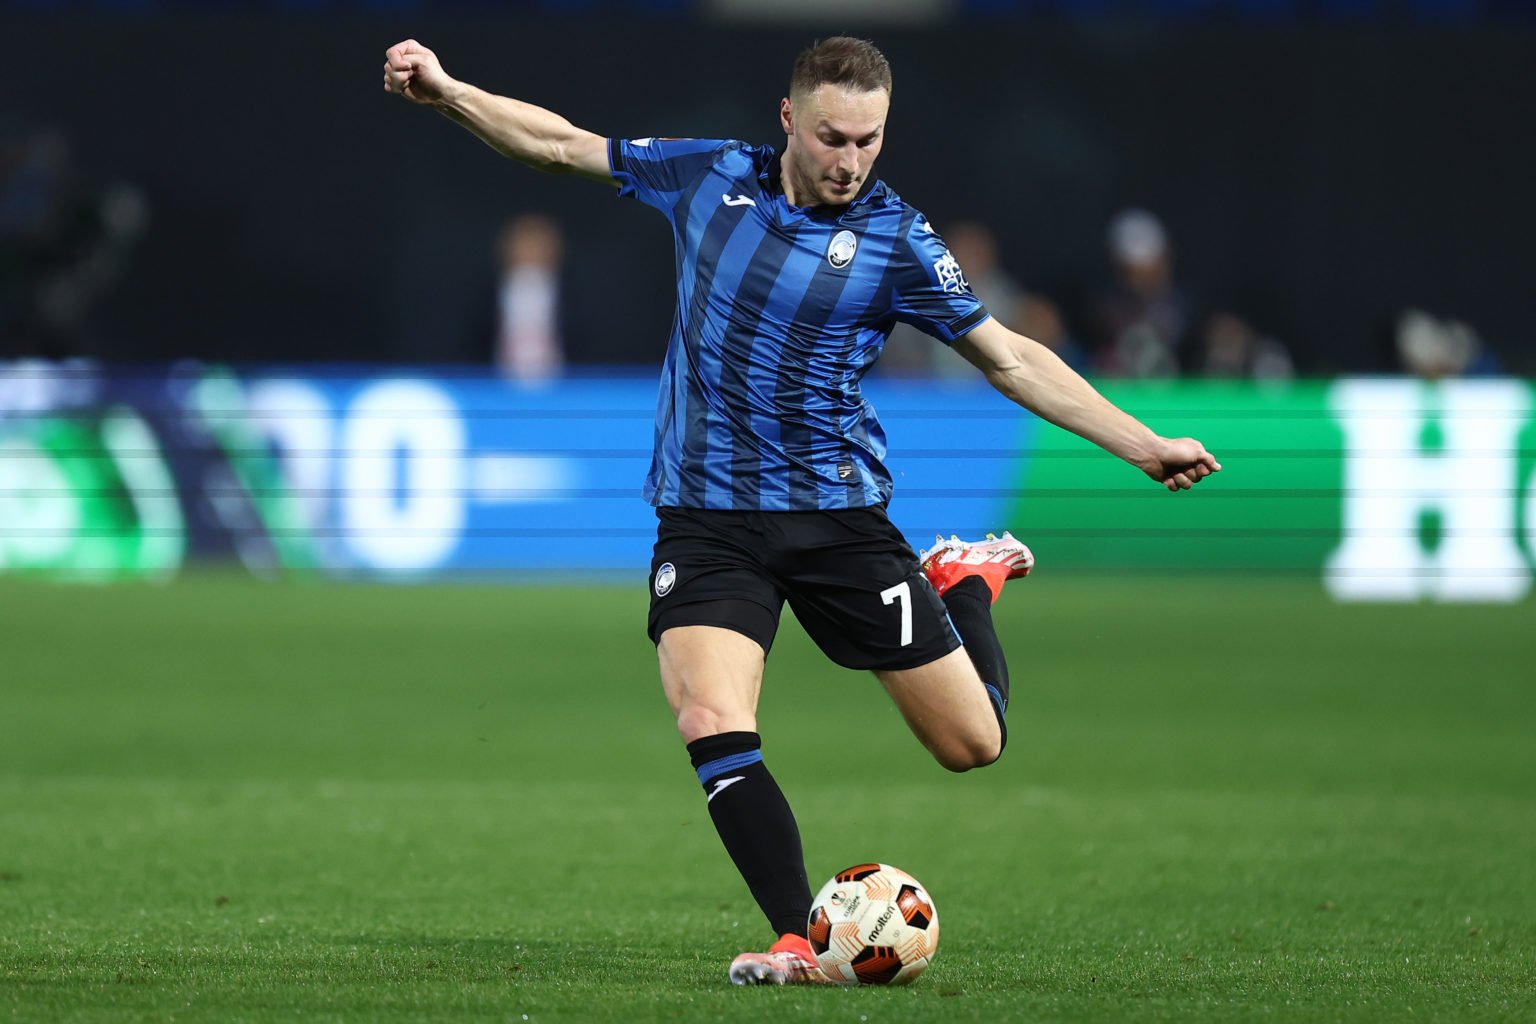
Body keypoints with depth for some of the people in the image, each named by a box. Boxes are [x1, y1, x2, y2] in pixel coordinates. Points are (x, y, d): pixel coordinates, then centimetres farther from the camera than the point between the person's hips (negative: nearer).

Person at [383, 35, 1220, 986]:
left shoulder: (897, 238, -5)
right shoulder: (708, 177, 1)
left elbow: (1011, 358, 2)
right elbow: (561, 144, 12)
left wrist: (1141, 444, -3)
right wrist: (447, 90, 4)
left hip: (839, 514, -1)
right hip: (708, 516, 1)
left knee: (973, 743, 2)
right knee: (713, 726, -23)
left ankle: (967, 580, 34)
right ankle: (800, 943, -16)